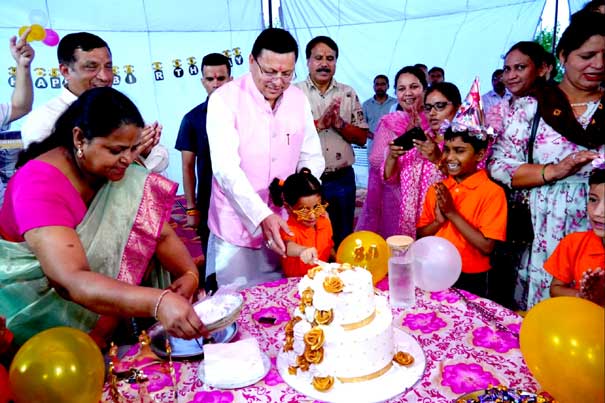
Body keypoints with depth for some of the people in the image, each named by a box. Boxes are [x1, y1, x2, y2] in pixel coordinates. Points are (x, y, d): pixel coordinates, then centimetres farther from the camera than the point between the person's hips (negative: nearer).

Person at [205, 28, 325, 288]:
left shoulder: (299, 100, 4)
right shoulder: (224, 100, -11)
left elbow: (312, 158, 7)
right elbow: (226, 168, -20)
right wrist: (262, 216, -30)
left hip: (284, 228, 4)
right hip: (236, 230, -4)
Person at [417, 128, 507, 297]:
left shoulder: (492, 192, -13)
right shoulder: (435, 189, 1)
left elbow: (486, 246, -18)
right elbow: (420, 236, 5)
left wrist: (452, 213, -19)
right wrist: (438, 221, -14)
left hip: (470, 281, -4)